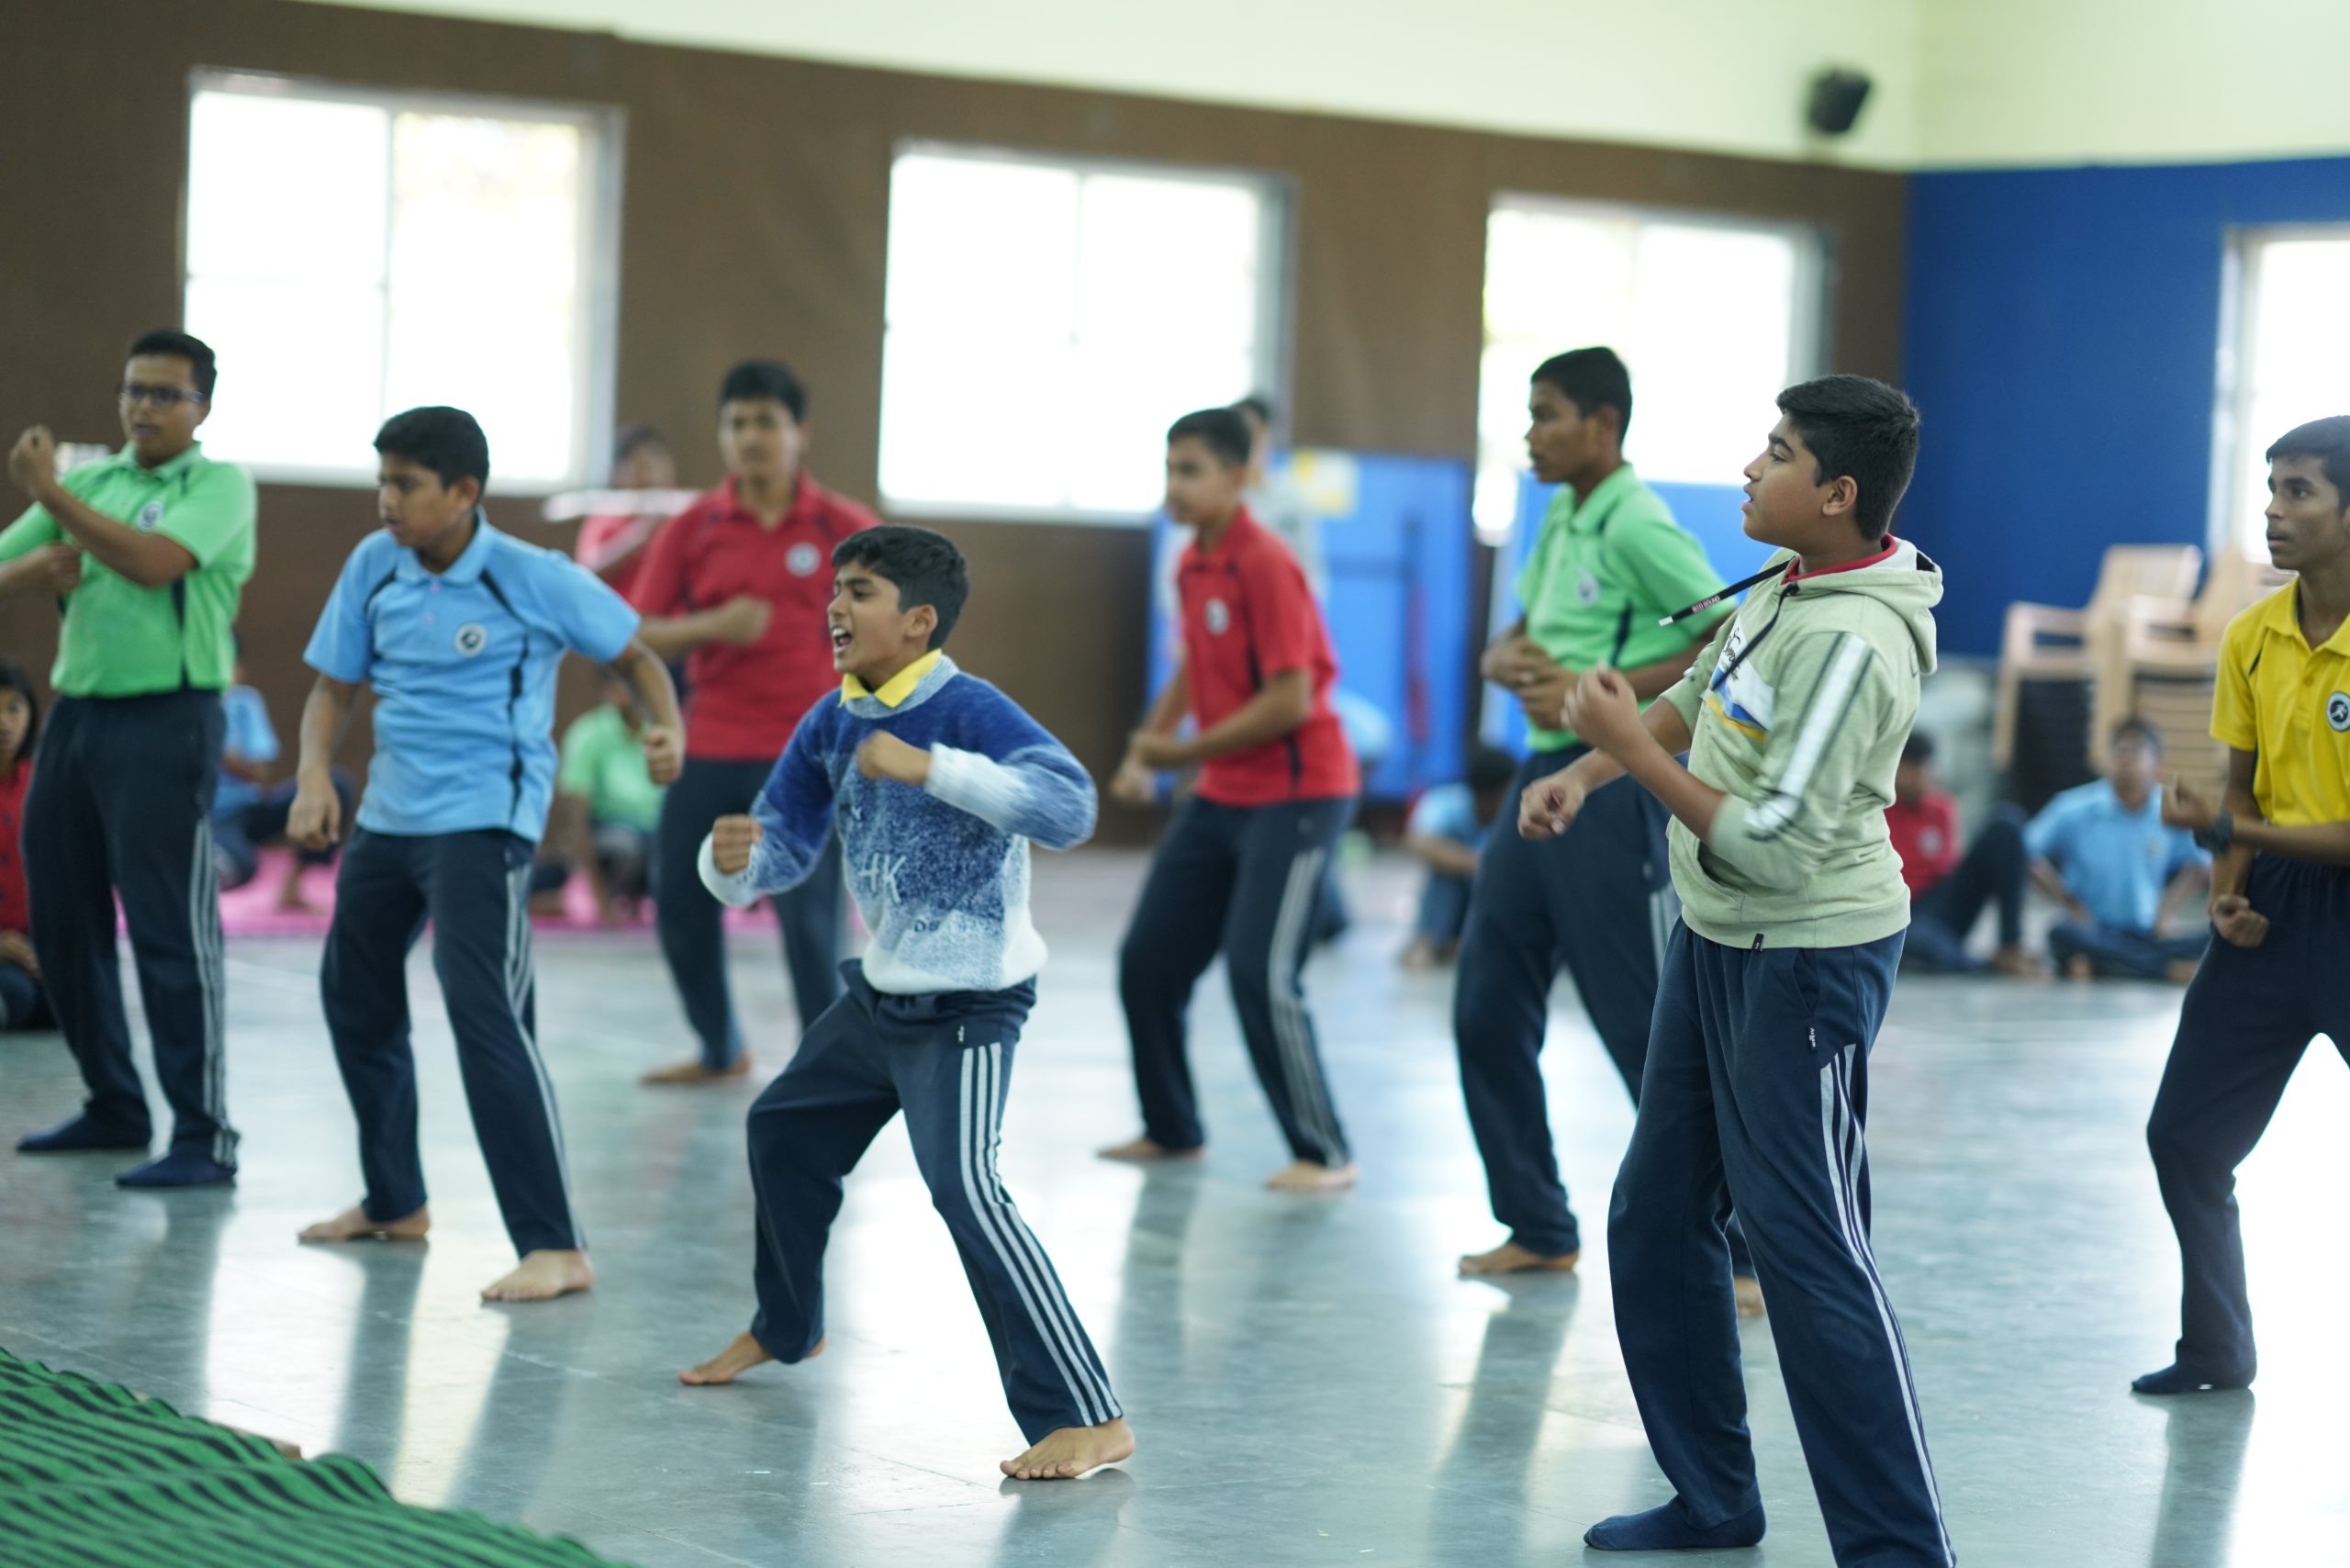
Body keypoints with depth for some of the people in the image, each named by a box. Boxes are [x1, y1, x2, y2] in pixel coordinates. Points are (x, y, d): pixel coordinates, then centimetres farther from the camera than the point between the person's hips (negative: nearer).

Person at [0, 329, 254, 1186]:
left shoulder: (220, 486, -5)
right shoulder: (92, 482, 13)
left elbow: (153, 562, -22)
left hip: (165, 722, -7)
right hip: (76, 713, 7)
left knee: (171, 932, -7)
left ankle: (203, 1138, -4)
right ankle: (113, 1106, 25)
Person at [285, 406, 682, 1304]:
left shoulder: (535, 580, -12)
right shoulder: (374, 567, 2)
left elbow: (632, 655, 0)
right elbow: (335, 685, 8)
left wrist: (667, 728, -20)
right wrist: (315, 773, -10)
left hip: (482, 825, -7)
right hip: (387, 817, 7)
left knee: (486, 1013, -19)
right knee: (354, 993, 19)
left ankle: (555, 1249, -18)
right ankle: (394, 1204, 39)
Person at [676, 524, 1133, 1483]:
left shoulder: (970, 711, -21)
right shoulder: (831, 725, 2)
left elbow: (1069, 807, -36)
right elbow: (783, 851, 8)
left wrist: (931, 766, -42)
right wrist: (734, 858, -17)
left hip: (969, 1006, -9)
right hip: (881, 996, 9)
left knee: (965, 1191, -23)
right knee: (784, 1131, 24)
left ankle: (1089, 1420, -23)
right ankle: (786, 1328, 50)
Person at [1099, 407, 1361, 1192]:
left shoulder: (1267, 567, -18)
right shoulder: (1194, 564, 8)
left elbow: (1290, 701, -22)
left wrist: (1185, 753, -17)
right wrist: (1145, 748, 10)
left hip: (1296, 794, -9)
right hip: (1221, 796, 9)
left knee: (1260, 974, -14)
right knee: (1147, 960, 9)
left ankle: (1324, 1154, -4)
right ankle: (1172, 1130, 24)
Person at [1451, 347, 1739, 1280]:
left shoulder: (1638, 529, -14)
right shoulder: (1561, 520, 12)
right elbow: (1516, 640, 21)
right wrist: (1509, 661, -3)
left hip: (1613, 791, -9)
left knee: (1653, 1033, -6)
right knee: (1487, 1013, 11)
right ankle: (1539, 1230, 23)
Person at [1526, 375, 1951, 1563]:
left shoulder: (1853, 644, -25)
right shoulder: (1785, 584, 3)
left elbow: (1772, 843, -28)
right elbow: (1699, 696, 22)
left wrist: (1630, 745, -21)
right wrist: (1582, 773, 9)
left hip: (1807, 962, -10)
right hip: (1715, 939, 10)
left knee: (1809, 1249, -9)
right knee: (1653, 1218, 16)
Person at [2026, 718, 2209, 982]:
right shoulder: (2076, 810, -7)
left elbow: (2201, 866, 13)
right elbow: (2029, 856, 0)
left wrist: (2166, 909, 1)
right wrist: (2070, 903, -5)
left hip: (2149, 937, 2)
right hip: (2094, 929, -2)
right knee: (2063, 935, -38)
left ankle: (2097, 965, -32)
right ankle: (2171, 969, -33)